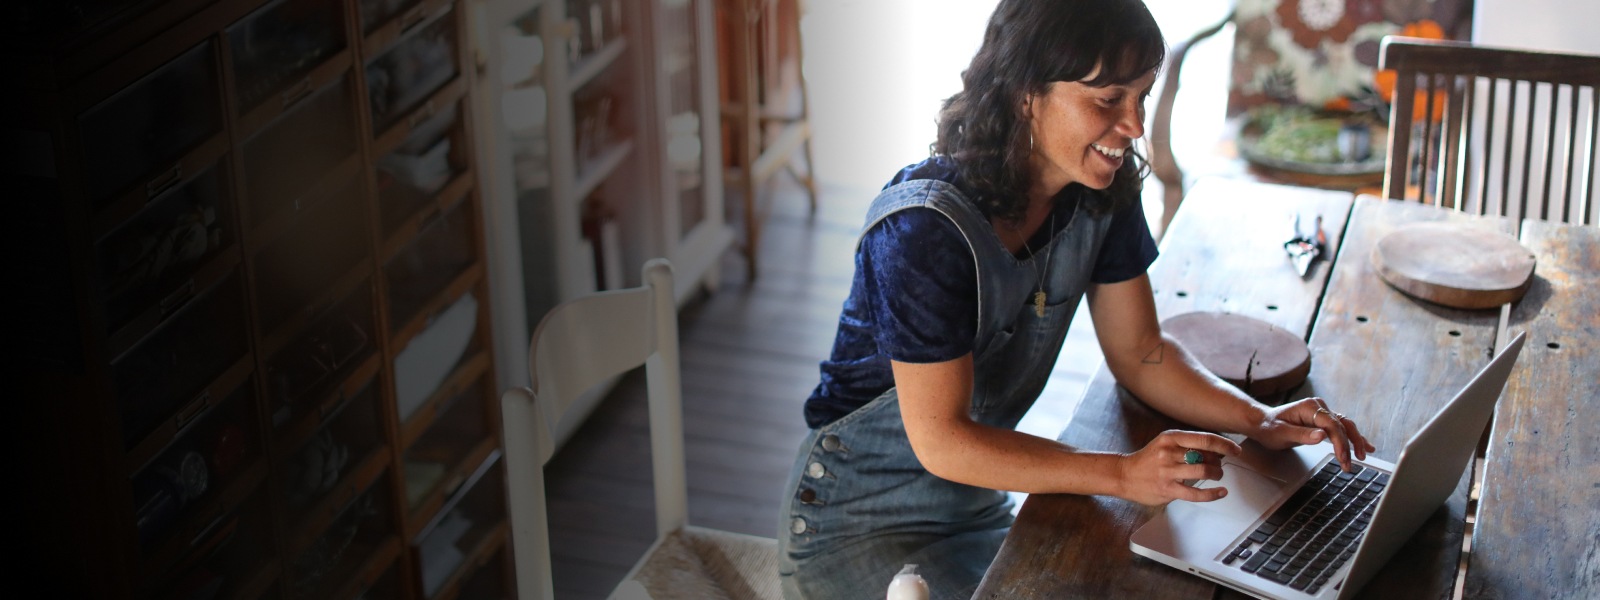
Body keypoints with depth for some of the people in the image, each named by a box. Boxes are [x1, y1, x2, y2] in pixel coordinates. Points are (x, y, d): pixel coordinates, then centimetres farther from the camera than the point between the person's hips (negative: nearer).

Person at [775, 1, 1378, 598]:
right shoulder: (926, 230, -28)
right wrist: (1125, 474, -34)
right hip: (857, 526, -7)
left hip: (974, 506, 7)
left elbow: (1140, 353, 3)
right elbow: (941, 440, -28)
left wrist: (1260, 421, -14)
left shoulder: (1103, 197, -6)